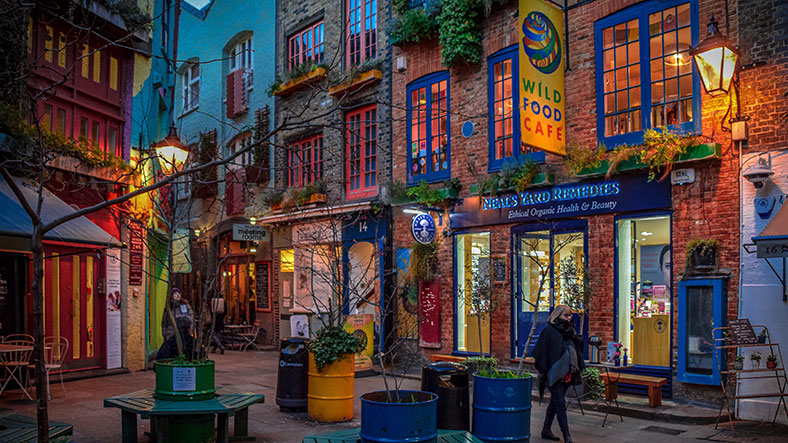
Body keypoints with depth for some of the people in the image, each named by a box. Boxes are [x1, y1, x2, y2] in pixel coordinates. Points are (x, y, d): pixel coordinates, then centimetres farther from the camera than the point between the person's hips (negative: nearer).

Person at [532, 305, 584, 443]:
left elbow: (576, 350, 20)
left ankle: (546, 430, 25)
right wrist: (543, 372, -16)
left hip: (565, 373, 7)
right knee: (561, 404, -8)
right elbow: (542, 352, -12)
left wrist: (576, 370, 13)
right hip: (554, 373, -7)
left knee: (555, 402, 14)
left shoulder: (569, 331, 14)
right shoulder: (549, 330, -8)